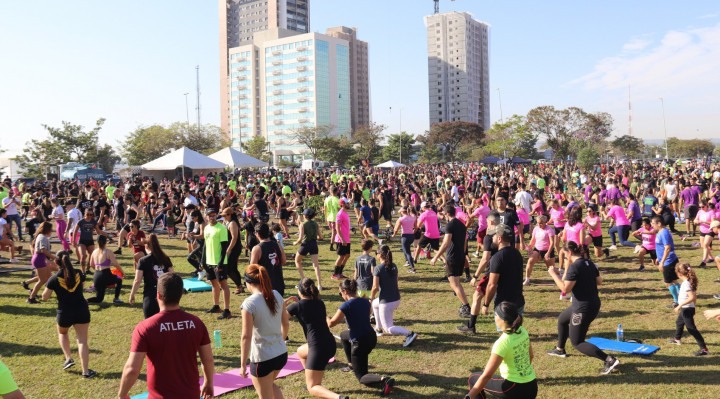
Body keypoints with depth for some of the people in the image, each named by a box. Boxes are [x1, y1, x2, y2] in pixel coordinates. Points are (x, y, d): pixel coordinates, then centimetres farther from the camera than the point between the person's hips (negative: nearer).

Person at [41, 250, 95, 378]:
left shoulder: (54, 279, -11)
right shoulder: (78, 274, -2)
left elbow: (45, 297, -1)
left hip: (65, 313, -1)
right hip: (82, 310, 2)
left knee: (62, 333, 31)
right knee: (82, 340, 4)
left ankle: (68, 358, 19)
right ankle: (86, 371, 1)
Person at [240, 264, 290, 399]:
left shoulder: (249, 303, -18)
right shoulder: (277, 295, 1)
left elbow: (246, 336, -18)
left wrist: (243, 364, -10)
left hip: (262, 358, -6)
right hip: (281, 354, 6)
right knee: (270, 384, 33)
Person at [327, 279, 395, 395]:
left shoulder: (346, 306, -16)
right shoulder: (365, 302, 4)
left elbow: (331, 324, -8)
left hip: (360, 343, -7)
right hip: (372, 337, 7)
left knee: (361, 377, 7)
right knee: (344, 335, 33)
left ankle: (383, 380, -24)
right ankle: (352, 365, 42)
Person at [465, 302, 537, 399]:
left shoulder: (502, 343, -22)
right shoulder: (523, 331, -1)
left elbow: (487, 375, -22)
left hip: (515, 389, -7)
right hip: (532, 387, 7)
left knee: (474, 379, 9)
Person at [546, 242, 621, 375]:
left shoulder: (574, 267, -21)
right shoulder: (589, 263, 4)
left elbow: (565, 289, -24)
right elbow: (599, 281, 13)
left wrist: (554, 274, -15)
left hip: (583, 308, -10)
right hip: (593, 304, 10)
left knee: (577, 342, 0)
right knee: (562, 319, 30)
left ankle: (609, 360, -11)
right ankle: (560, 350, 47)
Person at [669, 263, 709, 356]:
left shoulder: (686, 284, -24)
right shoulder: (690, 282, 4)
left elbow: (692, 297, -32)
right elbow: (694, 297, 12)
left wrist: (680, 305, -30)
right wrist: (693, 306, 23)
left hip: (687, 309, -11)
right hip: (686, 309, 11)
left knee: (691, 329, -7)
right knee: (679, 323, 30)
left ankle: (704, 348, -7)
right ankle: (677, 339, 52)